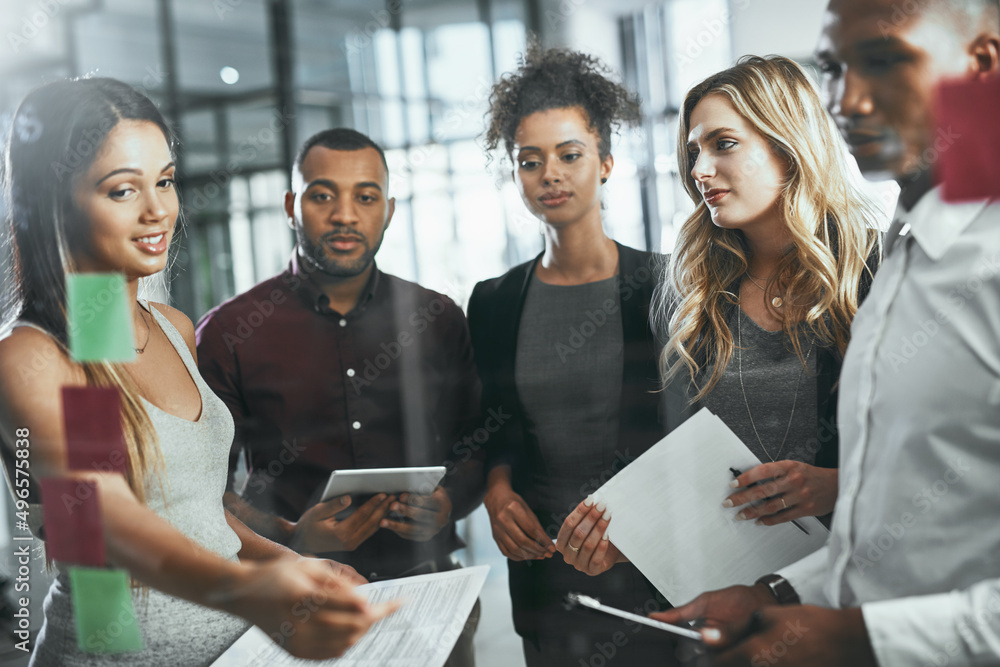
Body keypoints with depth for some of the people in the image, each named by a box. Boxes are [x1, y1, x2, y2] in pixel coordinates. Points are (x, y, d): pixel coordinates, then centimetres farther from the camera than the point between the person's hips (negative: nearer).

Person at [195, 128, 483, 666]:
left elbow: (477, 445, 12)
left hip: (426, 593, 2)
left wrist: (449, 503, -9)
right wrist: (290, 538, -17)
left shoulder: (437, 320, 5)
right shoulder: (228, 334, -3)